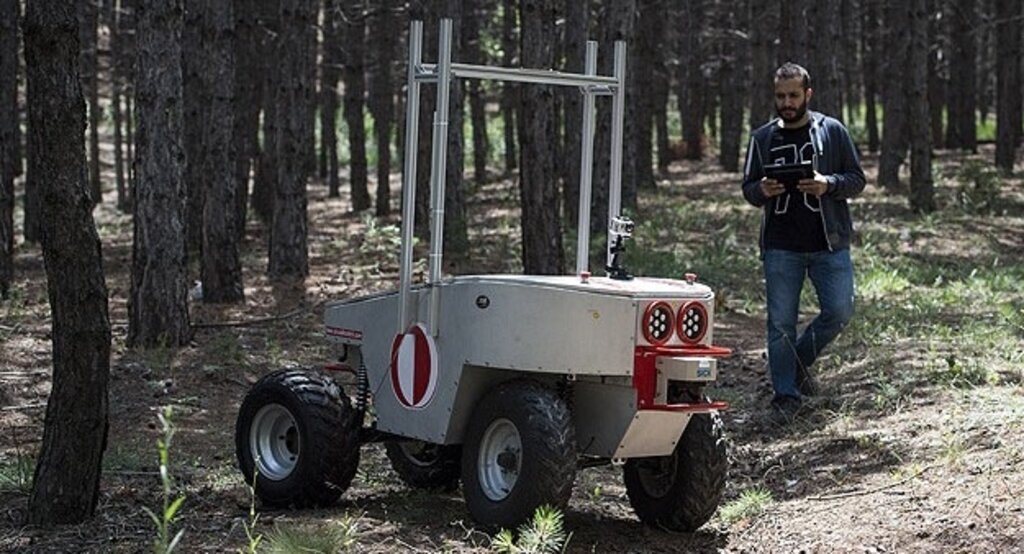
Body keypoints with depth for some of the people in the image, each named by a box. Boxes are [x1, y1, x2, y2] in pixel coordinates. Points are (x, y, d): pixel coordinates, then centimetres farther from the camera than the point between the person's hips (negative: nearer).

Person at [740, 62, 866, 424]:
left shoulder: (833, 132, 4)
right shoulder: (762, 138, 10)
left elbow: (857, 181, 4)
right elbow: (748, 189, 14)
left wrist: (828, 184, -17)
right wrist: (762, 191, -11)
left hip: (829, 244, -1)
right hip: (781, 247, 1)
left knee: (839, 311, -5)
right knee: (780, 323, 1)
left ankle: (801, 360, 20)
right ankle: (786, 395, 11)